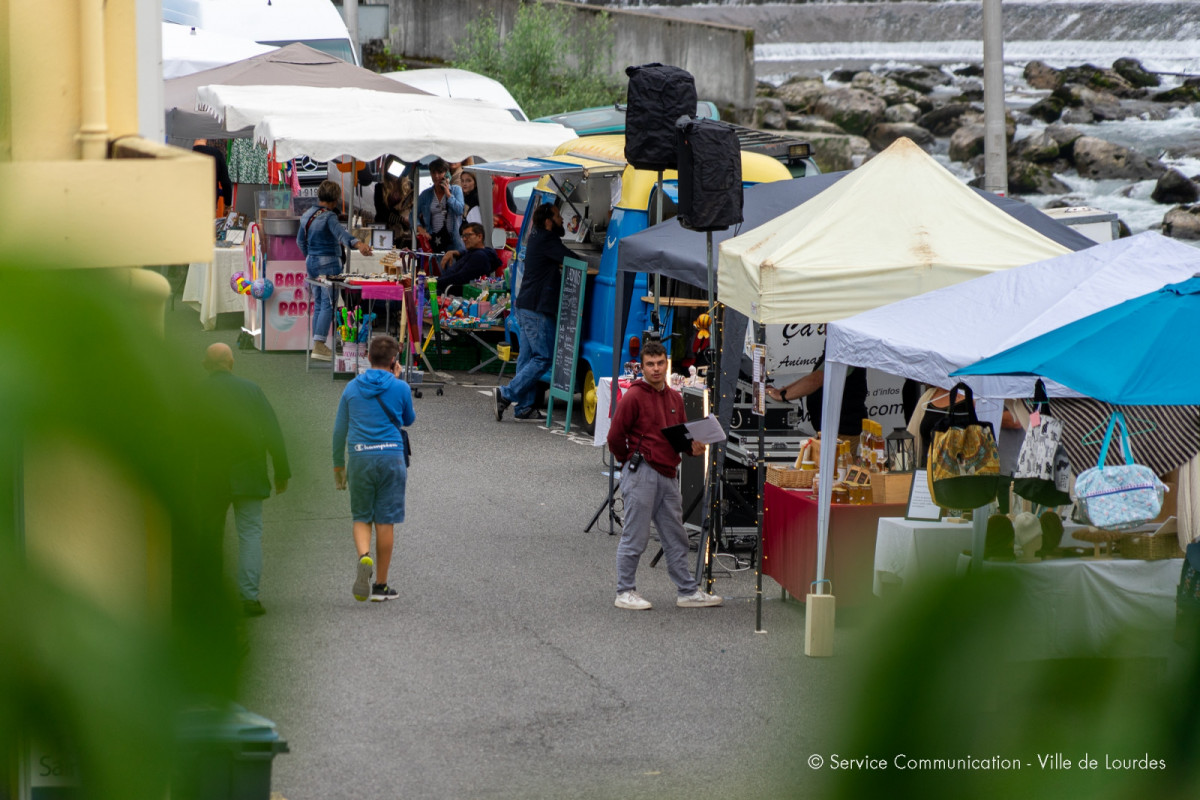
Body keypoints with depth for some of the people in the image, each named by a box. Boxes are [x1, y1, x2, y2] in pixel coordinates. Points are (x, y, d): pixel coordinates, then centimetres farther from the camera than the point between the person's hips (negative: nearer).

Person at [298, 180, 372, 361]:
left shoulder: (307, 215, 9)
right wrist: (357, 244, -52)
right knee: (328, 304, -7)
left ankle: (317, 345, 15)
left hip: (311, 262, 8)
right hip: (328, 263, -8)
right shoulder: (328, 217, -16)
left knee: (318, 304, 14)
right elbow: (341, 232, -36)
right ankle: (319, 345, -15)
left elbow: (300, 240, 19)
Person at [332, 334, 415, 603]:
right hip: (391, 456, -1)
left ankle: (364, 556, -20)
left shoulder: (352, 387, 5)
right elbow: (409, 420, 16)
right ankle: (381, 585, 8)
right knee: (386, 521, 4)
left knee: (361, 518, 11)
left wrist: (338, 464, 19)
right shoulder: (400, 388, -2)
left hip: (359, 458, 1)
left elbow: (339, 429, 9)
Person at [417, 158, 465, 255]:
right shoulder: (426, 194, 13)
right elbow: (414, 215, 15)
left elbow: (459, 210, -6)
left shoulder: (456, 190, 9)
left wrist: (448, 193, -3)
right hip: (434, 239, 2)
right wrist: (420, 229, -2)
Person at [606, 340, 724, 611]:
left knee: (676, 538, 12)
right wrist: (631, 461, 3)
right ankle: (625, 593, 5)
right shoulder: (633, 397, -9)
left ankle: (687, 592, 19)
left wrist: (694, 446, 4)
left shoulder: (674, 398, 14)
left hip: (668, 475, 7)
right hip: (641, 474, -7)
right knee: (635, 536, -3)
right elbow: (615, 437, -9)